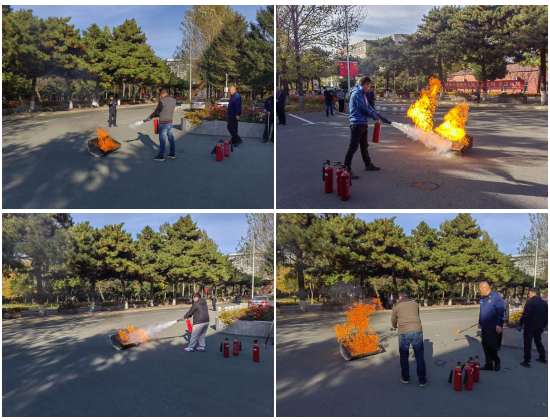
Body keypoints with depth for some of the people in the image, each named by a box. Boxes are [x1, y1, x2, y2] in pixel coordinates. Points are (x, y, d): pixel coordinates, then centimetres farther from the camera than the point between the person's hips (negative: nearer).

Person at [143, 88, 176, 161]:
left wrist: (148, 119, 0)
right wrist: (158, 115, 19)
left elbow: (156, 112, -11)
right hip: (170, 122, 7)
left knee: (162, 140, -1)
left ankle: (161, 156, 5)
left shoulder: (162, 101, -16)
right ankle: (172, 154, 22)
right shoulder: (173, 100, 5)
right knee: (171, 138, 14)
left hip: (163, 123, -7)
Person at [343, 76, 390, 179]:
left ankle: (368, 164, 34)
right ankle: (346, 169, -9)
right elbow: (364, 108, -17)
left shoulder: (362, 94, 18)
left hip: (363, 123, 10)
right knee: (353, 147, -10)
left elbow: (369, 108, 20)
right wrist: (375, 116, -1)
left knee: (364, 146, 21)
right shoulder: (357, 93, -14)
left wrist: (383, 119, 20)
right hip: (357, 123, -10)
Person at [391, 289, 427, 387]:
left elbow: (393, 321, 22)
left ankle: (405, 378, 26)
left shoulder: (397, 305, 12)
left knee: (403, 357, 17)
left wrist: (395, 326, 45)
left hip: (403, 333, -1)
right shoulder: (415, 303, 16)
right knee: (419, 357, 10)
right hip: (417, 331, 1)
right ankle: (422, 380, 12)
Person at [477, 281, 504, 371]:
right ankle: (489, 364, 19)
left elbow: (500, 311, -16)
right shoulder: (482, 299, 11)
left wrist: (499, 324, -20)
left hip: (494, 328, -8)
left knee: (492, 346, -3)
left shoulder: (496, 297, -13)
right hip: (484, 327, 8)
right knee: (485, 346, 9)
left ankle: (496, 362, 19)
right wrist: (480, 322, 25)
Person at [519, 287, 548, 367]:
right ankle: (543, 358, 32)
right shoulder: (544, 303, 6)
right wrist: (543, 326, 22)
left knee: (527, 343, -2)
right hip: (539, 327, 7)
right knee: (538, 341, 23)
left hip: (529, 326, -7)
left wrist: (520, 324, -10)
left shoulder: (530, 302, -17)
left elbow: (525, 315, -20)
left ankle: (527, 362, -3)